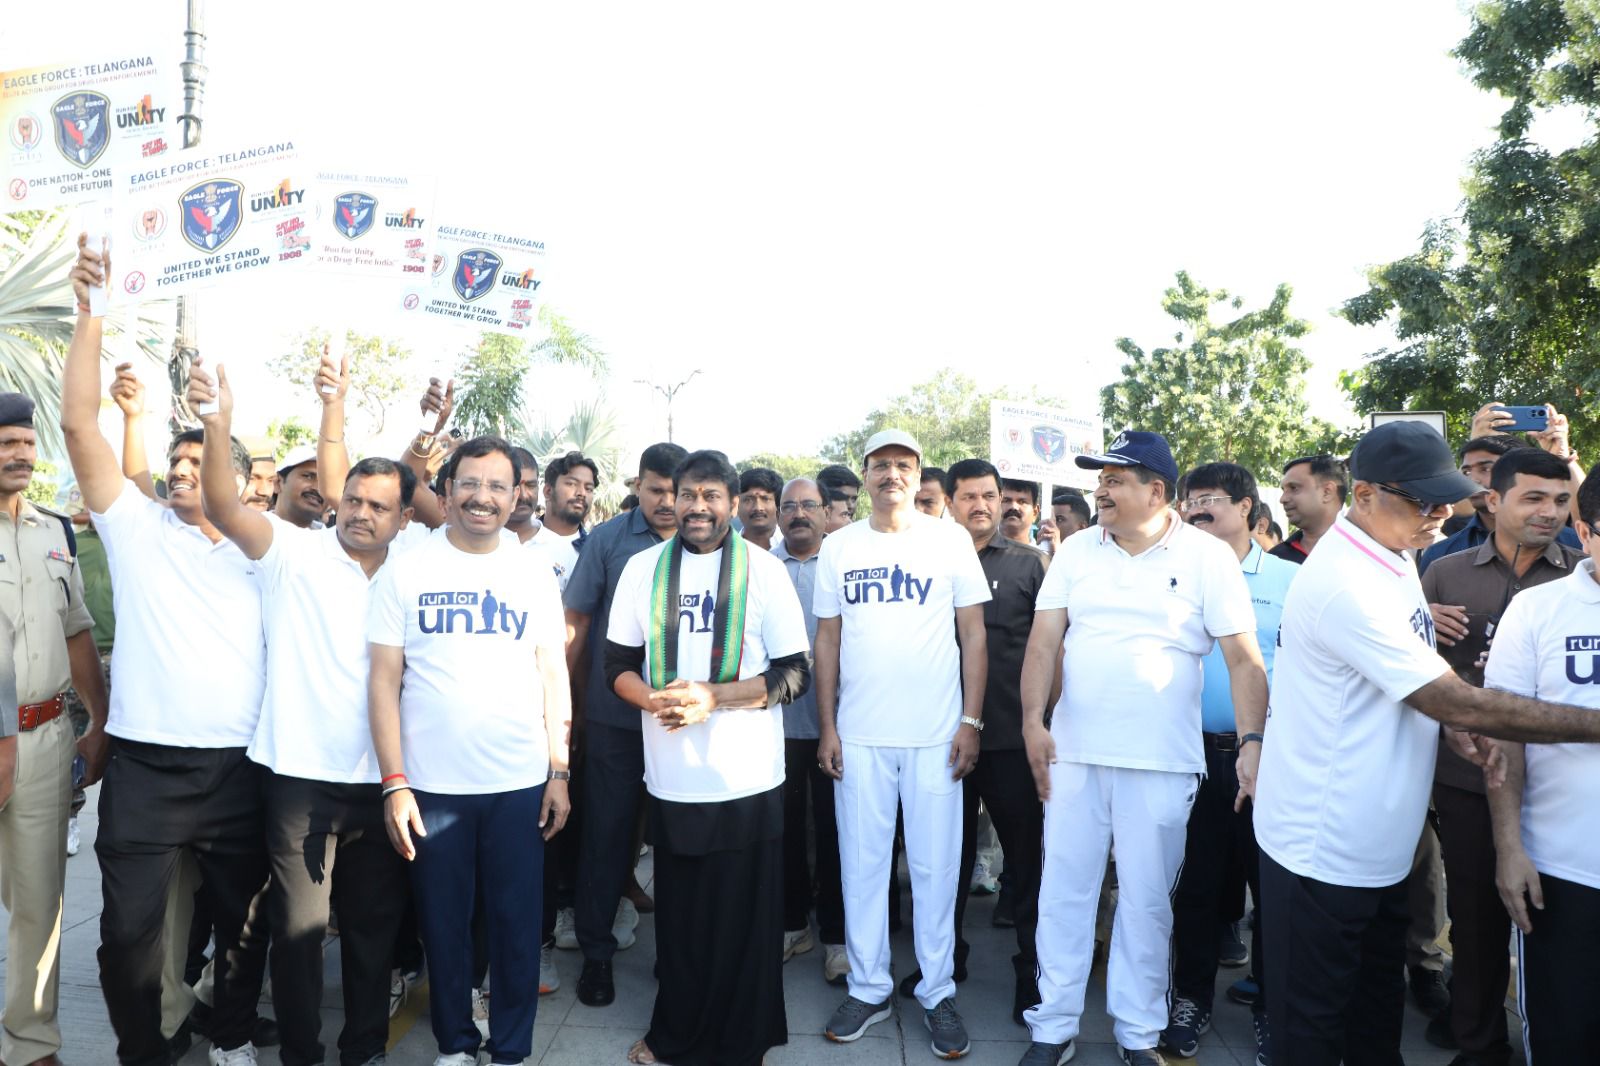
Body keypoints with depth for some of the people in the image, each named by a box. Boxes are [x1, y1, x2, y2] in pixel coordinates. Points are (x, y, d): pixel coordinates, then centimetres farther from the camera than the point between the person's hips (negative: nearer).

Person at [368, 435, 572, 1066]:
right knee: (443, 924, 13)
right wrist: (394, 782, -7)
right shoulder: (405, 572, -2)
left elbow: (554, 676, 6)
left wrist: (559, 772, 1)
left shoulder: (534, 575, 4)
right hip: (432, 786, -1)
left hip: (521, 784, 1)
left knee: (518, 924, 9)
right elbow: (384, 679, -2)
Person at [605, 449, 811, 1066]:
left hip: (747, 781, -2)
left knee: (744, 921, 7)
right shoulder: (643, 568, 4)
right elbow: (618, 664, 8)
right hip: (671, 779, 2)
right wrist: (652, 700, -13)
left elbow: (795, 673, -5)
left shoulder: (764, 571, -4)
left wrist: (712, 697, -18)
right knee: (677, 917, 14)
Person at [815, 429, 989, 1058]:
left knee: (935, 866, 6)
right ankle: (868, 989, 25)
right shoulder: (839, 546, 5)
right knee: (862, 864, 9)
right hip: (859, 735, 2)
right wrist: (827, 727, 3)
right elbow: (827, 639, 8)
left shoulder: (950, 540, 1)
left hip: (936, 734, -1)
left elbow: (974, 635, 2)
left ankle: (938, 993, 22)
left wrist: (971, 722, -5)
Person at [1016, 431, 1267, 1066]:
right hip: (1072, 752, 3)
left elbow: (1243, 658, -6)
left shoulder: (1208, 556, -3)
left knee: (1147, 900, 9)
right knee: (1064, 892, 9)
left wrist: (1252, 741, -15)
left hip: (1162, 762, -2)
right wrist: (1033, 721, -6)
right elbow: (1044, 640, 3)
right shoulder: (1077, 551, 6)